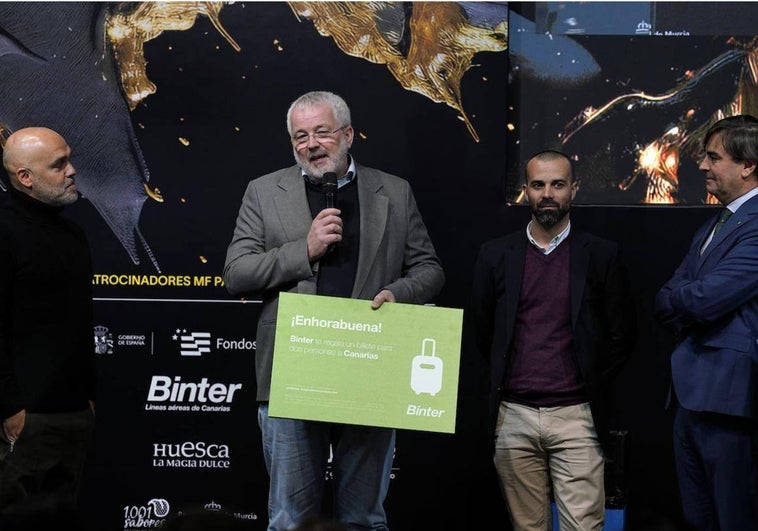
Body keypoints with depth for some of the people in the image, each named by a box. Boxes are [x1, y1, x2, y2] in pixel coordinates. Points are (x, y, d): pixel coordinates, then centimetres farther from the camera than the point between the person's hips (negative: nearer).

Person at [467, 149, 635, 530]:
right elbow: (478, 331, 14)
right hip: (513, 416, 2)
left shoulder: (601, 255, 2)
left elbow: (621, 337, 6)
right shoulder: (496, 255, 7)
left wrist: (591, 386, 5)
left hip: (575, 416, -2)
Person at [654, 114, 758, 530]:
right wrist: (687, 310, -8)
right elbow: (666, 301, 14)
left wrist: (674, 299, 1)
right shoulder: (711, 228, 18)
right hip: (690, 391, 9)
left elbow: (705, 298, -21)